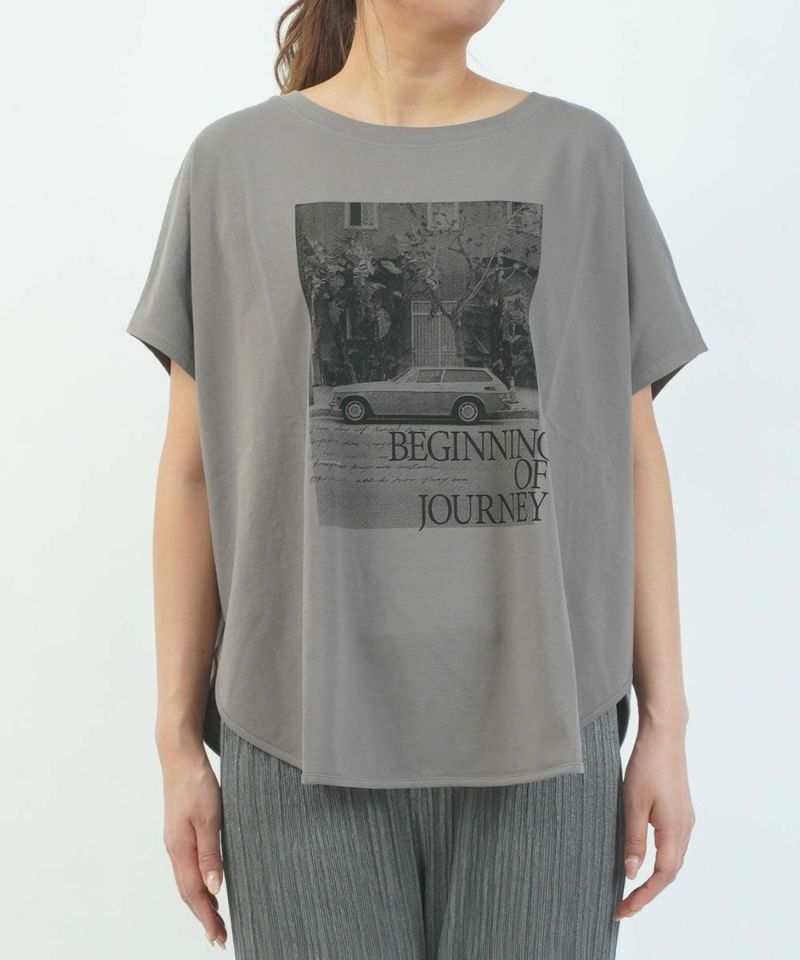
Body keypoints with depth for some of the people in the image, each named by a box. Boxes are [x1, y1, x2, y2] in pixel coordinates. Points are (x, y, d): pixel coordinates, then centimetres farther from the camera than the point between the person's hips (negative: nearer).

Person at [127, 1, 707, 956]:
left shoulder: (583, 155, 5)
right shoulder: (233, 163, 3)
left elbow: (634, 461, 5)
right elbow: (192, 470, 3)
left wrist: (665, 723, 3)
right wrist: (179, 740, 3)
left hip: (543, 731, 1)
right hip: (309, 736, 0)